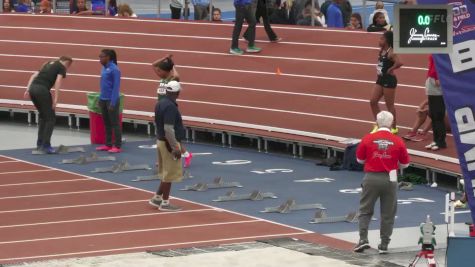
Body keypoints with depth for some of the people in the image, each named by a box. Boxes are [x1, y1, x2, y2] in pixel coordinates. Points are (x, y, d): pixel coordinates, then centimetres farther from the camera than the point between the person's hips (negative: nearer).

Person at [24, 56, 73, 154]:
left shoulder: (49, 64, 29)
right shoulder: (62, 68, 8)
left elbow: (34, 76, 20)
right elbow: (58, 81, -8)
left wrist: (28, 89, 13)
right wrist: (56, 99, -14)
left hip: (33, 88, 7)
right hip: (42, 90, -7)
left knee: (43, 116, 24)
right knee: (51, 118, 2)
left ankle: (40, 144, 25)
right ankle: (46, 146, -7)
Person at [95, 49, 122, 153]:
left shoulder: (114, 69, -16)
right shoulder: (104, 68, 9)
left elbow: (116, 87, -17)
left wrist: (113, 103, -19)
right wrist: (100, 99, 13)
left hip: (111, 100, -8)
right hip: (103, 100, 8)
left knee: (115, 123, -2)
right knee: (106, 123, 14)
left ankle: (118, 146, 2)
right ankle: (108, 144, 22)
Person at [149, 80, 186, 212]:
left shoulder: (161, 103, 7)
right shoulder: (170, 107, -23)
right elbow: (168, 129, -27)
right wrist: (175, 148, -25)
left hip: (161, 141, 9)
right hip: (169, 143, -9)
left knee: (166, 172, 19)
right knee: (170, 174, 0)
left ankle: (157, 198, 24)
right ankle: (164, 203, 7)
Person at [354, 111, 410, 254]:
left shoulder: (367, 139, -5)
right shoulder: (398, 141, -5)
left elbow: (360, 159, 8)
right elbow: (405, 164, 5)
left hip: (371, 178, 0)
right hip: (390, 179, 0)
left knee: (365, 210, 12)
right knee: (388, 214, 10)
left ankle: (363, 238, -1)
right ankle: (384, 244, 10)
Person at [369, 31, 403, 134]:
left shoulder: (390, 53, -20)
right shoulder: (382, 51, 6)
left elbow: (399, 63, -37)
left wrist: (391, 69, -23)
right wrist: (379, 69, 11)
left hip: (389, 80, -9)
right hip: (380, 79, 9)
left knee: (389, 105, 2)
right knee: (373, 101, 8)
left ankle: (394, 128, 15)